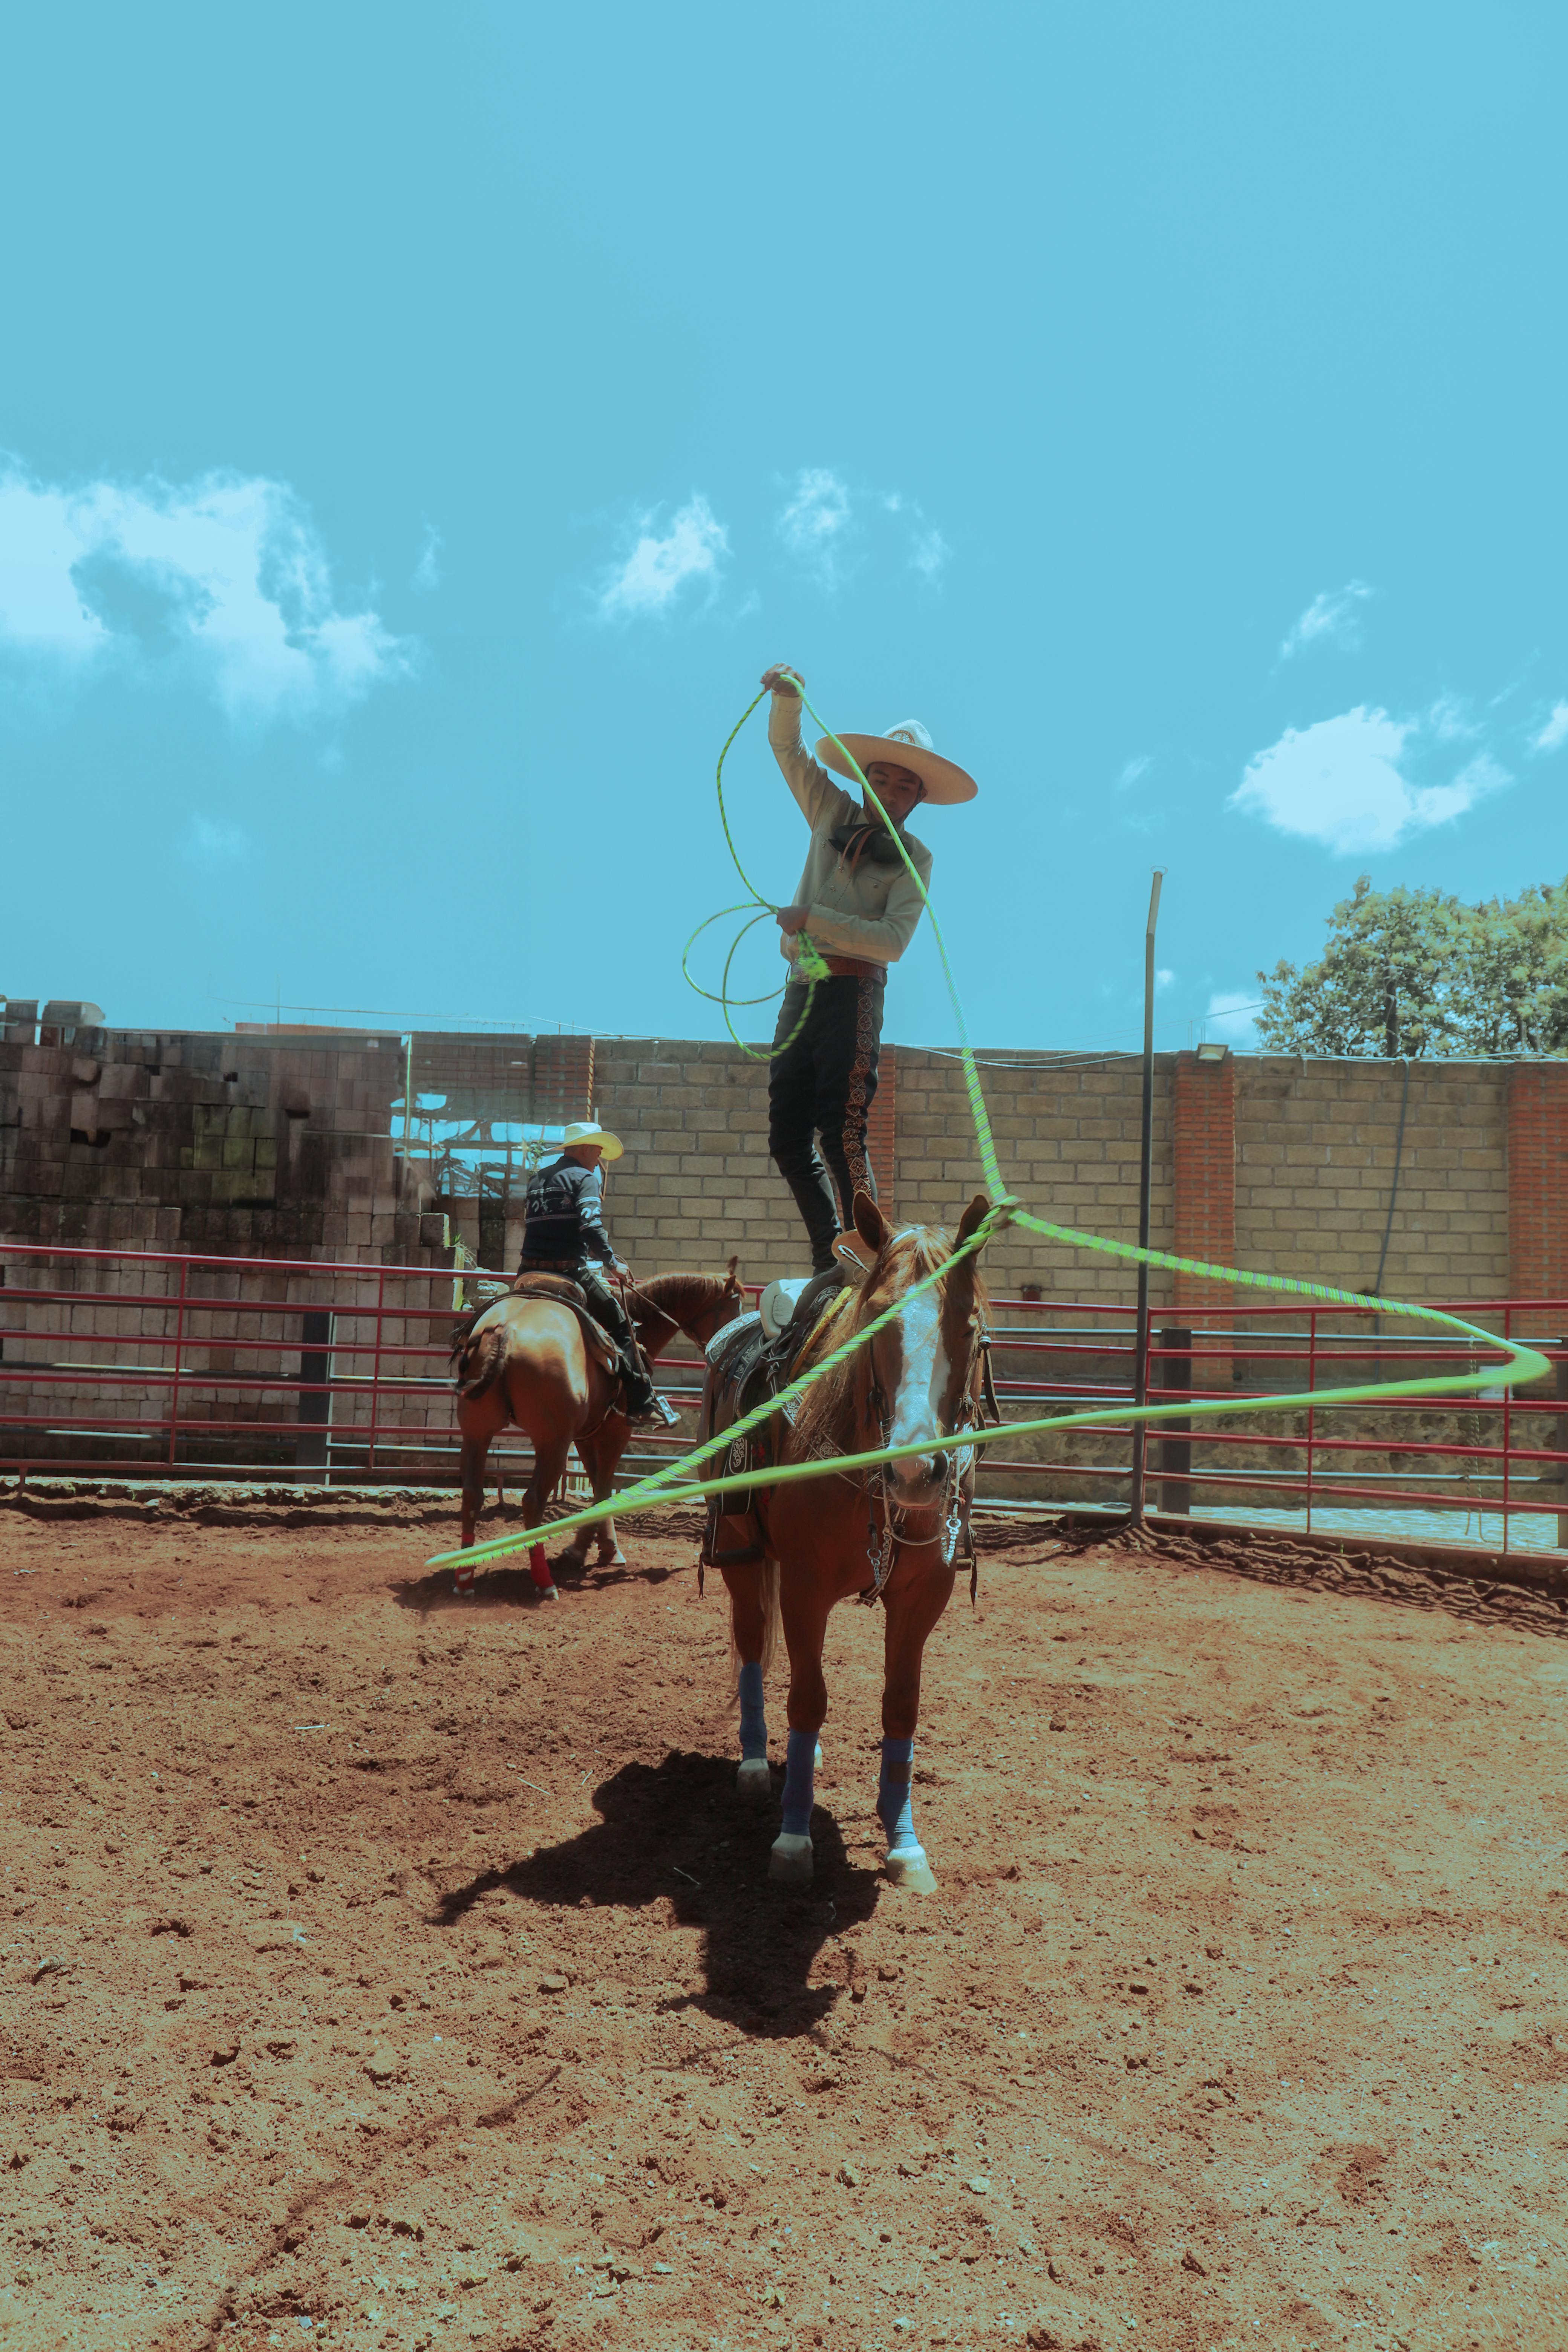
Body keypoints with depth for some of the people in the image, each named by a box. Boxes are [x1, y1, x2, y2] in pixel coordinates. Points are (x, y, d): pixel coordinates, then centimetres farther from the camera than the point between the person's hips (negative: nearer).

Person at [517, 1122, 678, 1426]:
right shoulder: (585, 1178, -2)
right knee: (621, 1325, 1)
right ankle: (642, 1403, -5)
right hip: (571, 1271, -7)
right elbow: (591, 1227, -17)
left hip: (531, 1271, 7)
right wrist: (613, 1261, -8)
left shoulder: (537, 1178, 20)